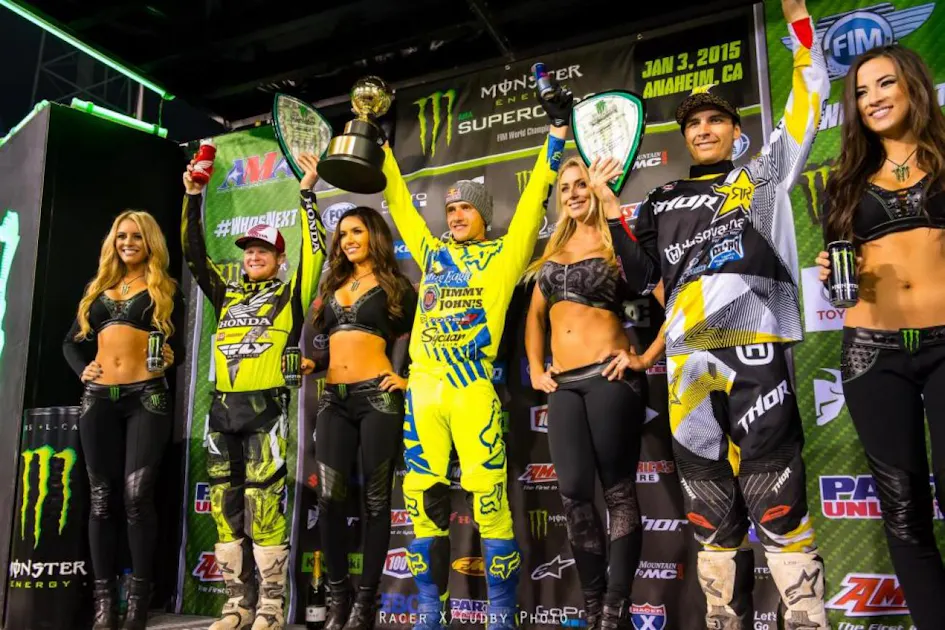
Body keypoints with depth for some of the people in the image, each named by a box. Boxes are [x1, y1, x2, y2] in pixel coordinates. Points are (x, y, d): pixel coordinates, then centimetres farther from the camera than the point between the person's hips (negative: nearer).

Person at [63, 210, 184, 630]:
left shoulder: (165, 290, 10)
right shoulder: (97, 288, 19)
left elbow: (176, 346, 6)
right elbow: (72, 341, 19)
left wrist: (170, 358, -14)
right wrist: (82, 369, 1)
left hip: (147, 396, -3)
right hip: (99, 398, 4)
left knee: (137, 495, -10)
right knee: (102, 497, 2)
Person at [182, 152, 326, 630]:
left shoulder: (289, 296, 5)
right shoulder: (227, 296, 18)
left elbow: (314, 252, -5)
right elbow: (194, 254, 18)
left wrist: (307, 193, -7)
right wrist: (193, 197, 13)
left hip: (266, 409, -5)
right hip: (223, 410, 6)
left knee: (264, 508, -6)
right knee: (226, 508, 7)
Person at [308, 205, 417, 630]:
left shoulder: (395, 286, 5)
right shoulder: (333, 287, 18)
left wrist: (409, 378, -3)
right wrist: (309, 362, 5)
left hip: (378, 396, -4)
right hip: (334, 399, 5)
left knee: (375, 498, 2)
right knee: (329, 496, -3)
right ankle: (338, 594, 10)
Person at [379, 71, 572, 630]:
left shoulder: (503, 253, 10)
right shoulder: (433, 252, 21)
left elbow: (534, 199, 6)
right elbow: (400, 203, 28)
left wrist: (558, 131, 6)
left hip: (473, 386, -4)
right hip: (423, 387, 5)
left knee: (488, 493, -8)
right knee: (423, 496, 6)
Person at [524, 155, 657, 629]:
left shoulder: (617, 240, 1)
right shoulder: (557, 247, 17)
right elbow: (536, 314, 20)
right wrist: (535, 368, 13)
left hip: (608, 376, -6)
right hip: (563, 383, 6)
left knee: (618, 489, 0)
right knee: (573, 493, 5)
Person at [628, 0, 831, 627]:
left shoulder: (764, 174, 16)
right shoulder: (664, 201, 22)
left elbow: (809, 102, 13)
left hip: (754, 350, -3)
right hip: (688, 360, 3)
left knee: (776, 504, -8)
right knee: (711, 513, 7)